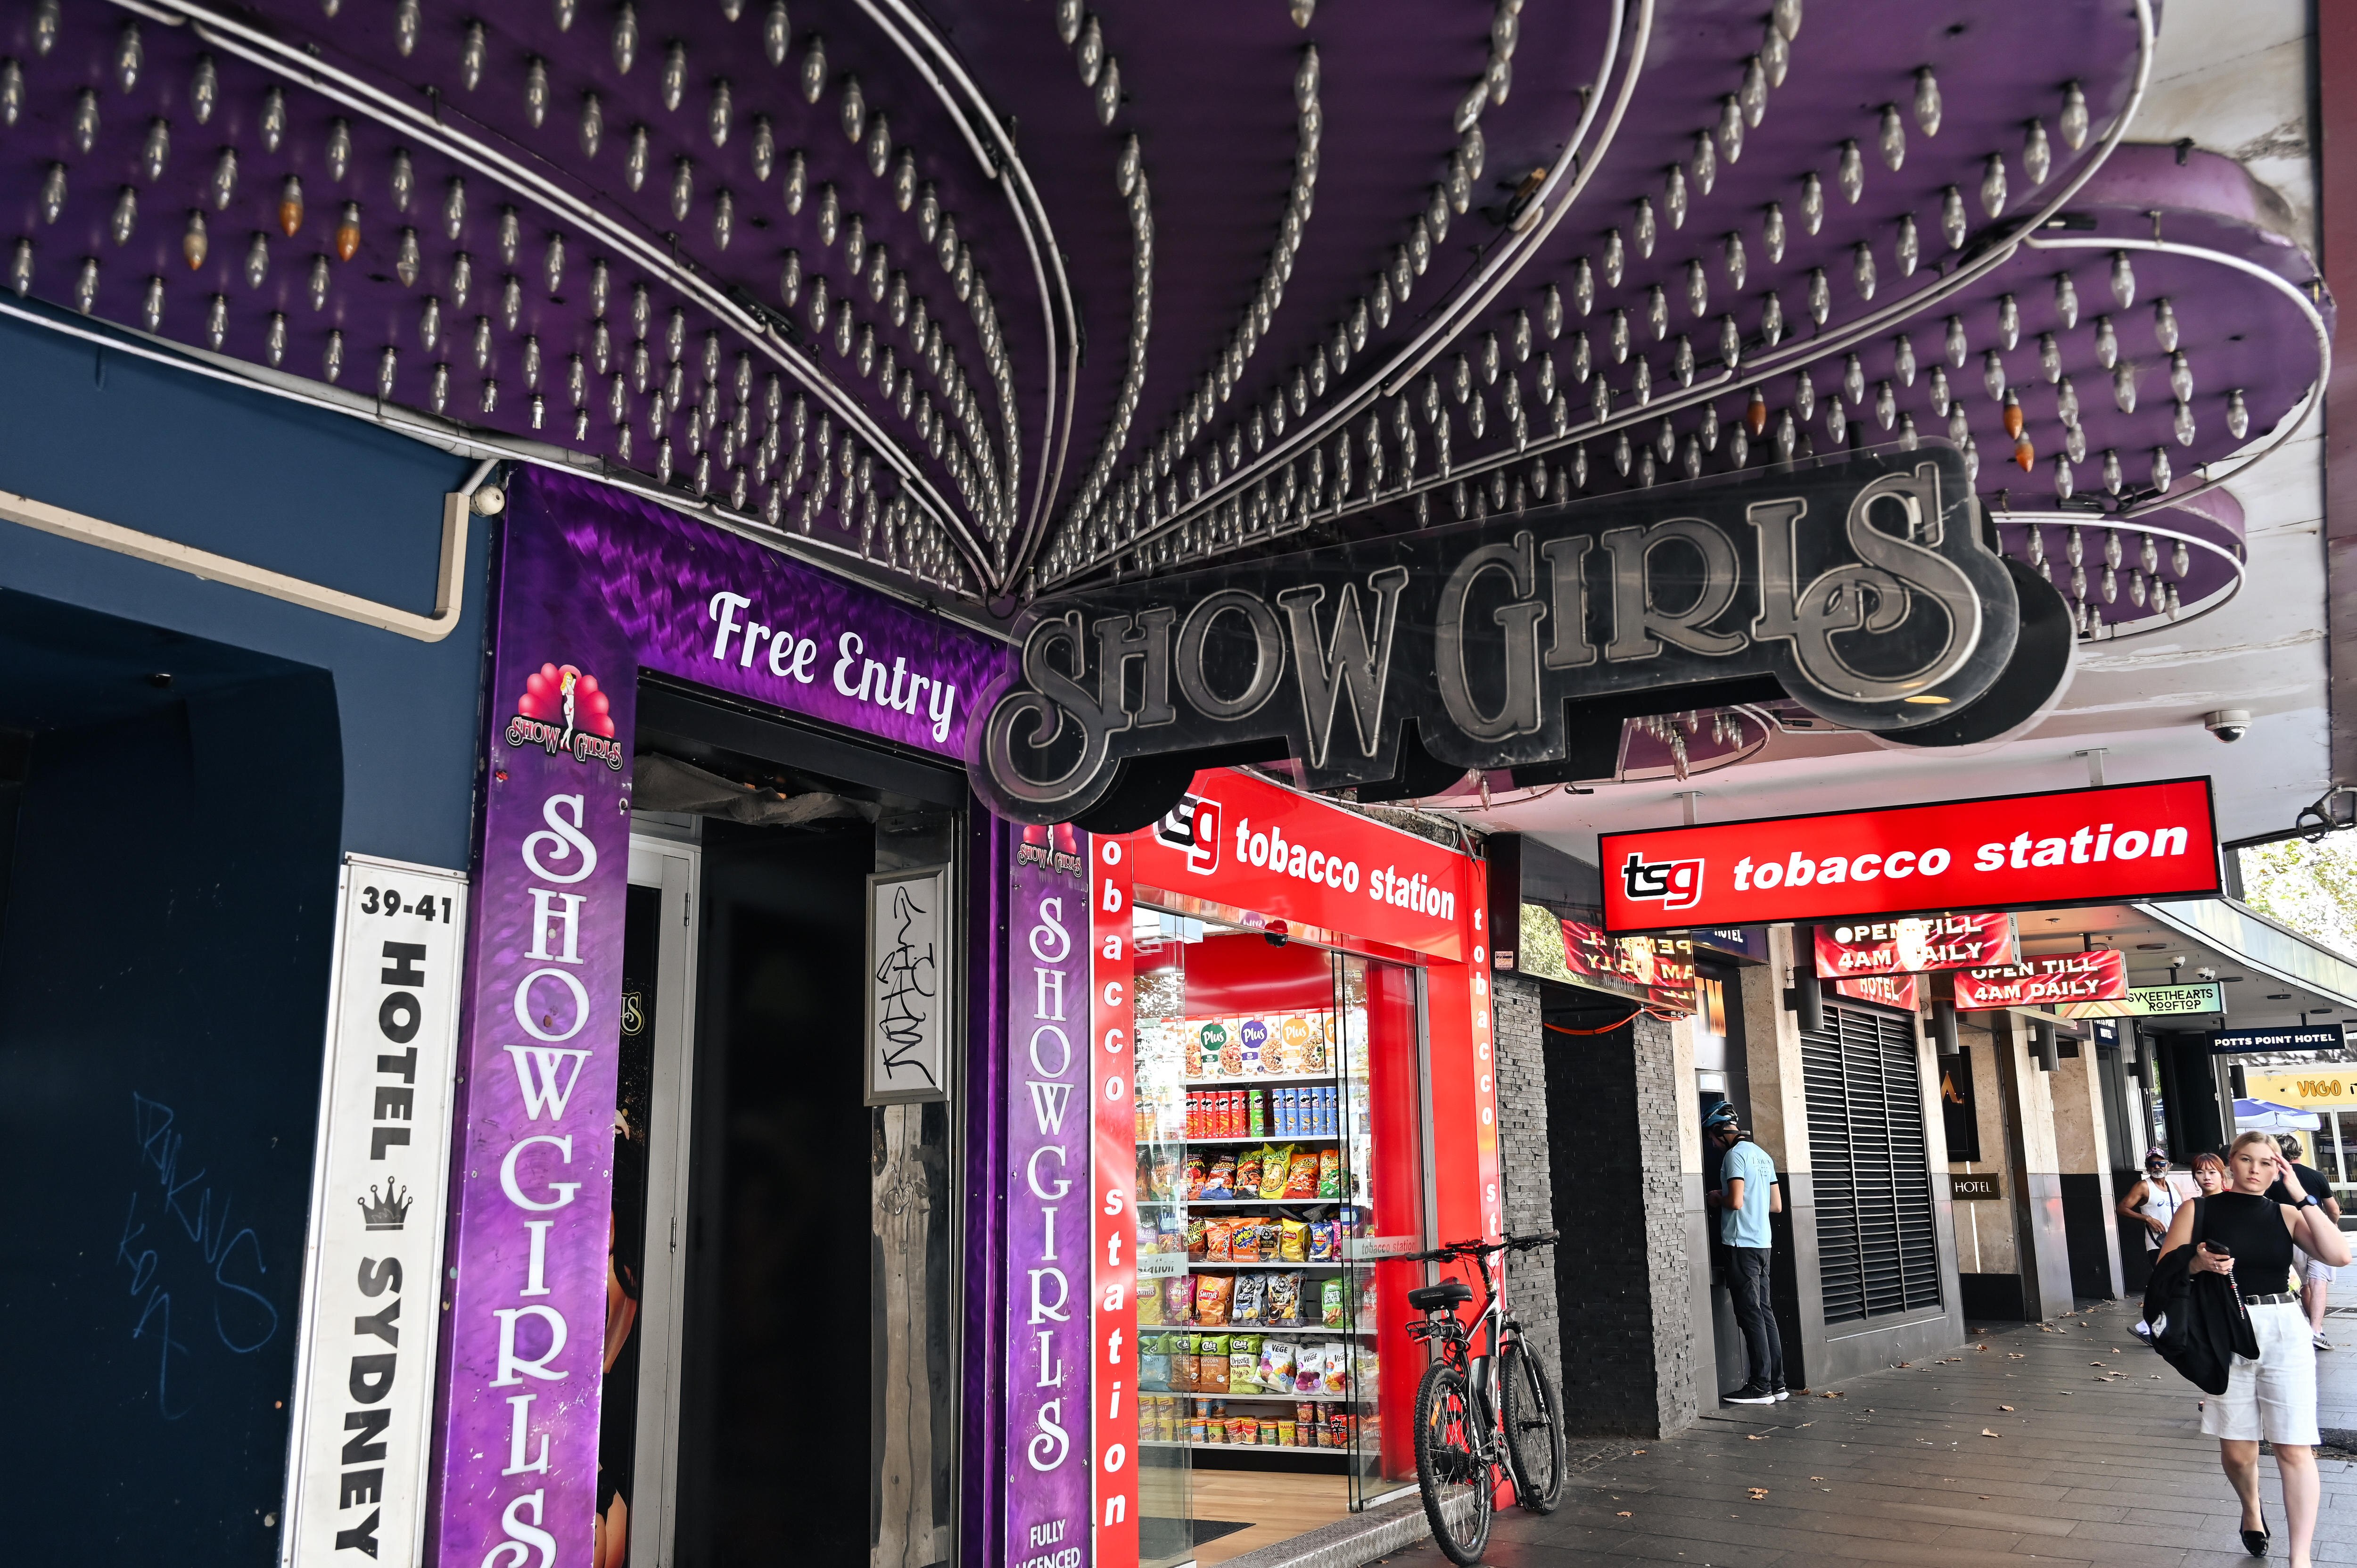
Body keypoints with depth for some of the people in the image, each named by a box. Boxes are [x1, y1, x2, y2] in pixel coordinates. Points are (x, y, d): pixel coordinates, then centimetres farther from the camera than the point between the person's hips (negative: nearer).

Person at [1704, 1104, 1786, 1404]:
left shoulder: (1735, 1154, -12)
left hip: (1743, 1244, -9)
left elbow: (1736, 1201, -20)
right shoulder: (1763, 1155, 15)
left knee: (1751, 1315, -6)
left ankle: (1761, 1387, -5)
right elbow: (1777, 1206, 18)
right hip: (1764, 1242, 9)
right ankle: (1777, 1384, 12)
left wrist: (1717, 1199, -1)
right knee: (1764, 1313, 11)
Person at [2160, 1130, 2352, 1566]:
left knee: (2295, 1450, -4)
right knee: (2237, 1452, 6)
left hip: (2284, 1334, 1)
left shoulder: (2285, 1214, 6)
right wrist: (2196, 1264, -19)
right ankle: (2252, 1509, 39)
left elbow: (2339, 1256, -11)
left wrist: (2302, 1196, -11)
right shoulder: (2197, 1211, 1)